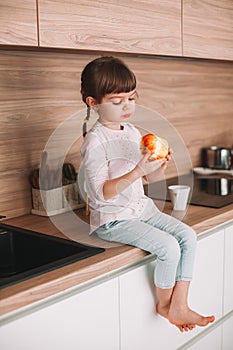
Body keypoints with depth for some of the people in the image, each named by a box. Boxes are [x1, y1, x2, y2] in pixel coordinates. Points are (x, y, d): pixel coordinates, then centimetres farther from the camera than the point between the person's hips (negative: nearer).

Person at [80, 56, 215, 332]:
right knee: (169, 247, -20)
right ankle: (163, 304, 8)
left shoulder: (133, 132, 8)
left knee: (188, 236, -6)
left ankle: (179, 306, 2)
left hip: (141, 208, 8)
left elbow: (148, 177, 13)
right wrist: (136, 172, -32)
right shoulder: (95, 141, -16)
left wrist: (159, 166, -9)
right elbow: (103, 193, -22)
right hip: (113, 219, -8)